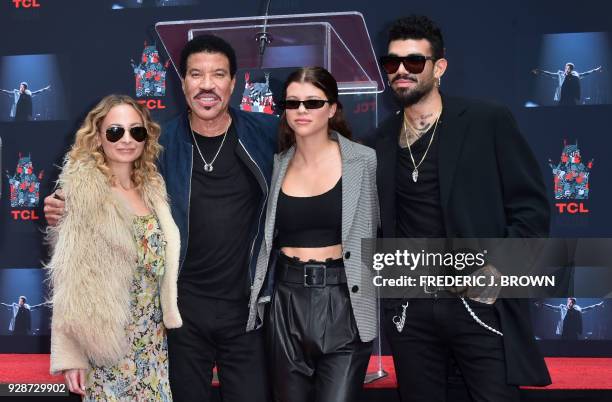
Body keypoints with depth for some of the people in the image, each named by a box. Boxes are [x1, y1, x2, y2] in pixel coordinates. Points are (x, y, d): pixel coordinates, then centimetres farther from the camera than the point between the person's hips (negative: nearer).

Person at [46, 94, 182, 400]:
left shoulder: (151, 187, 8)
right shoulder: (83, 191, -11)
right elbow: (70, 279, -13)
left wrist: (169, 320, 12)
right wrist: (71, 353, -15)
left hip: (154, 343, 6)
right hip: (107, 343, -6)